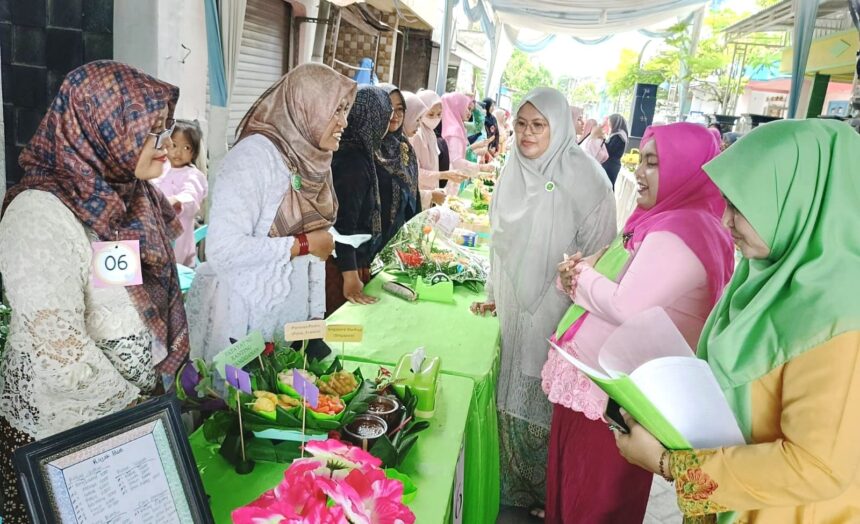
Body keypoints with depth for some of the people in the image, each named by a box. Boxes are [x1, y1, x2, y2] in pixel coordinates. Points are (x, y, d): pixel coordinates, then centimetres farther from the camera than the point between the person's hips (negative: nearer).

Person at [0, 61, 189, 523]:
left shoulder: (133, 196, 3)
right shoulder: (41, 214, -21)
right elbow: (62, 351, -25)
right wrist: (132, 406, -15)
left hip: (140, 405, 7)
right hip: (60, 431, -7)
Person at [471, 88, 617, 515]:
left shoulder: (584, 177, -13)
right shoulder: (514, 171, 6)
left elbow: (599, 252, -11)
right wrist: (494, 295, 15)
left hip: (558, 314, -5)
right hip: (515, 307, 6)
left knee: (548, 402, 4)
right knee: (513, 397, 14)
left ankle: (550, 494, 27)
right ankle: (515, 488, 34)